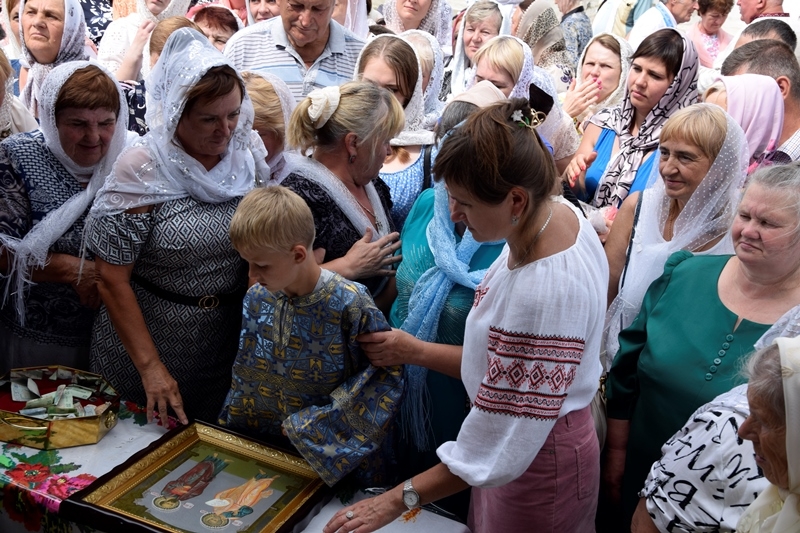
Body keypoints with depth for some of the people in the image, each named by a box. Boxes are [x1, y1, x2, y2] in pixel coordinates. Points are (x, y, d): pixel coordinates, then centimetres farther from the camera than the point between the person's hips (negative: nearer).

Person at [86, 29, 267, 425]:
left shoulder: (248, 161, -4)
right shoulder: (142, 169, -16)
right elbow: (112, 280, -16)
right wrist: (150, 367, -18)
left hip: (226, 351, 4)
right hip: (144, 340, -3)